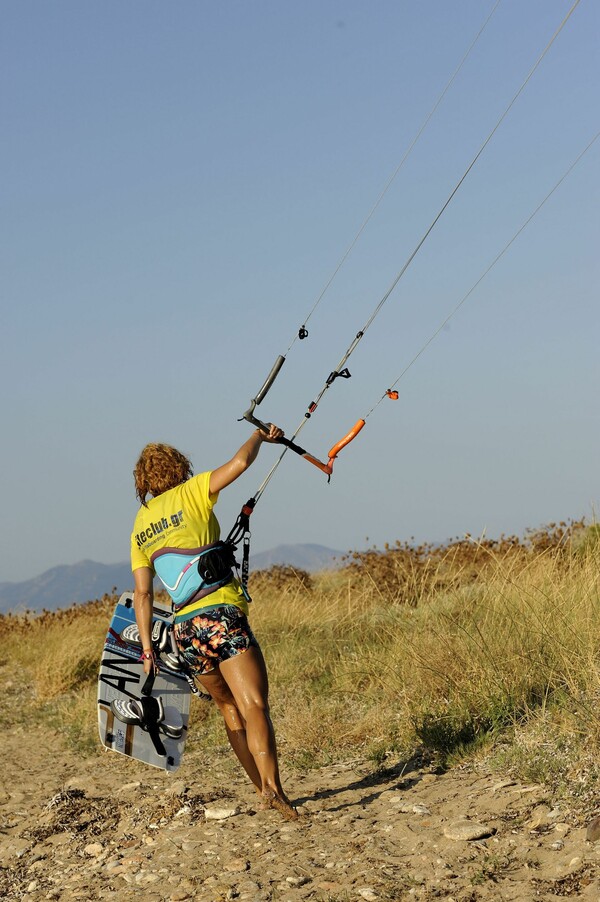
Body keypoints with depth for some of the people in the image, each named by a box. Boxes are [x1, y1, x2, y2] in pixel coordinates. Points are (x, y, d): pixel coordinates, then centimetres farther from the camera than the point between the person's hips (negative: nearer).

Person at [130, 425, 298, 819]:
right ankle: (272, 786, -31)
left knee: (230, 708, 16)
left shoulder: (141, 526, 18)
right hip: (222, 615, -6)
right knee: (254, 705, -15)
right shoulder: (189, 494, 4)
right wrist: (261, 435, 12)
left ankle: (263, 788, 15)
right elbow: (240, 462, -7)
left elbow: (142, 593, 13)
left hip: (185, 628, 6)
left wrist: (147, 647, 12)